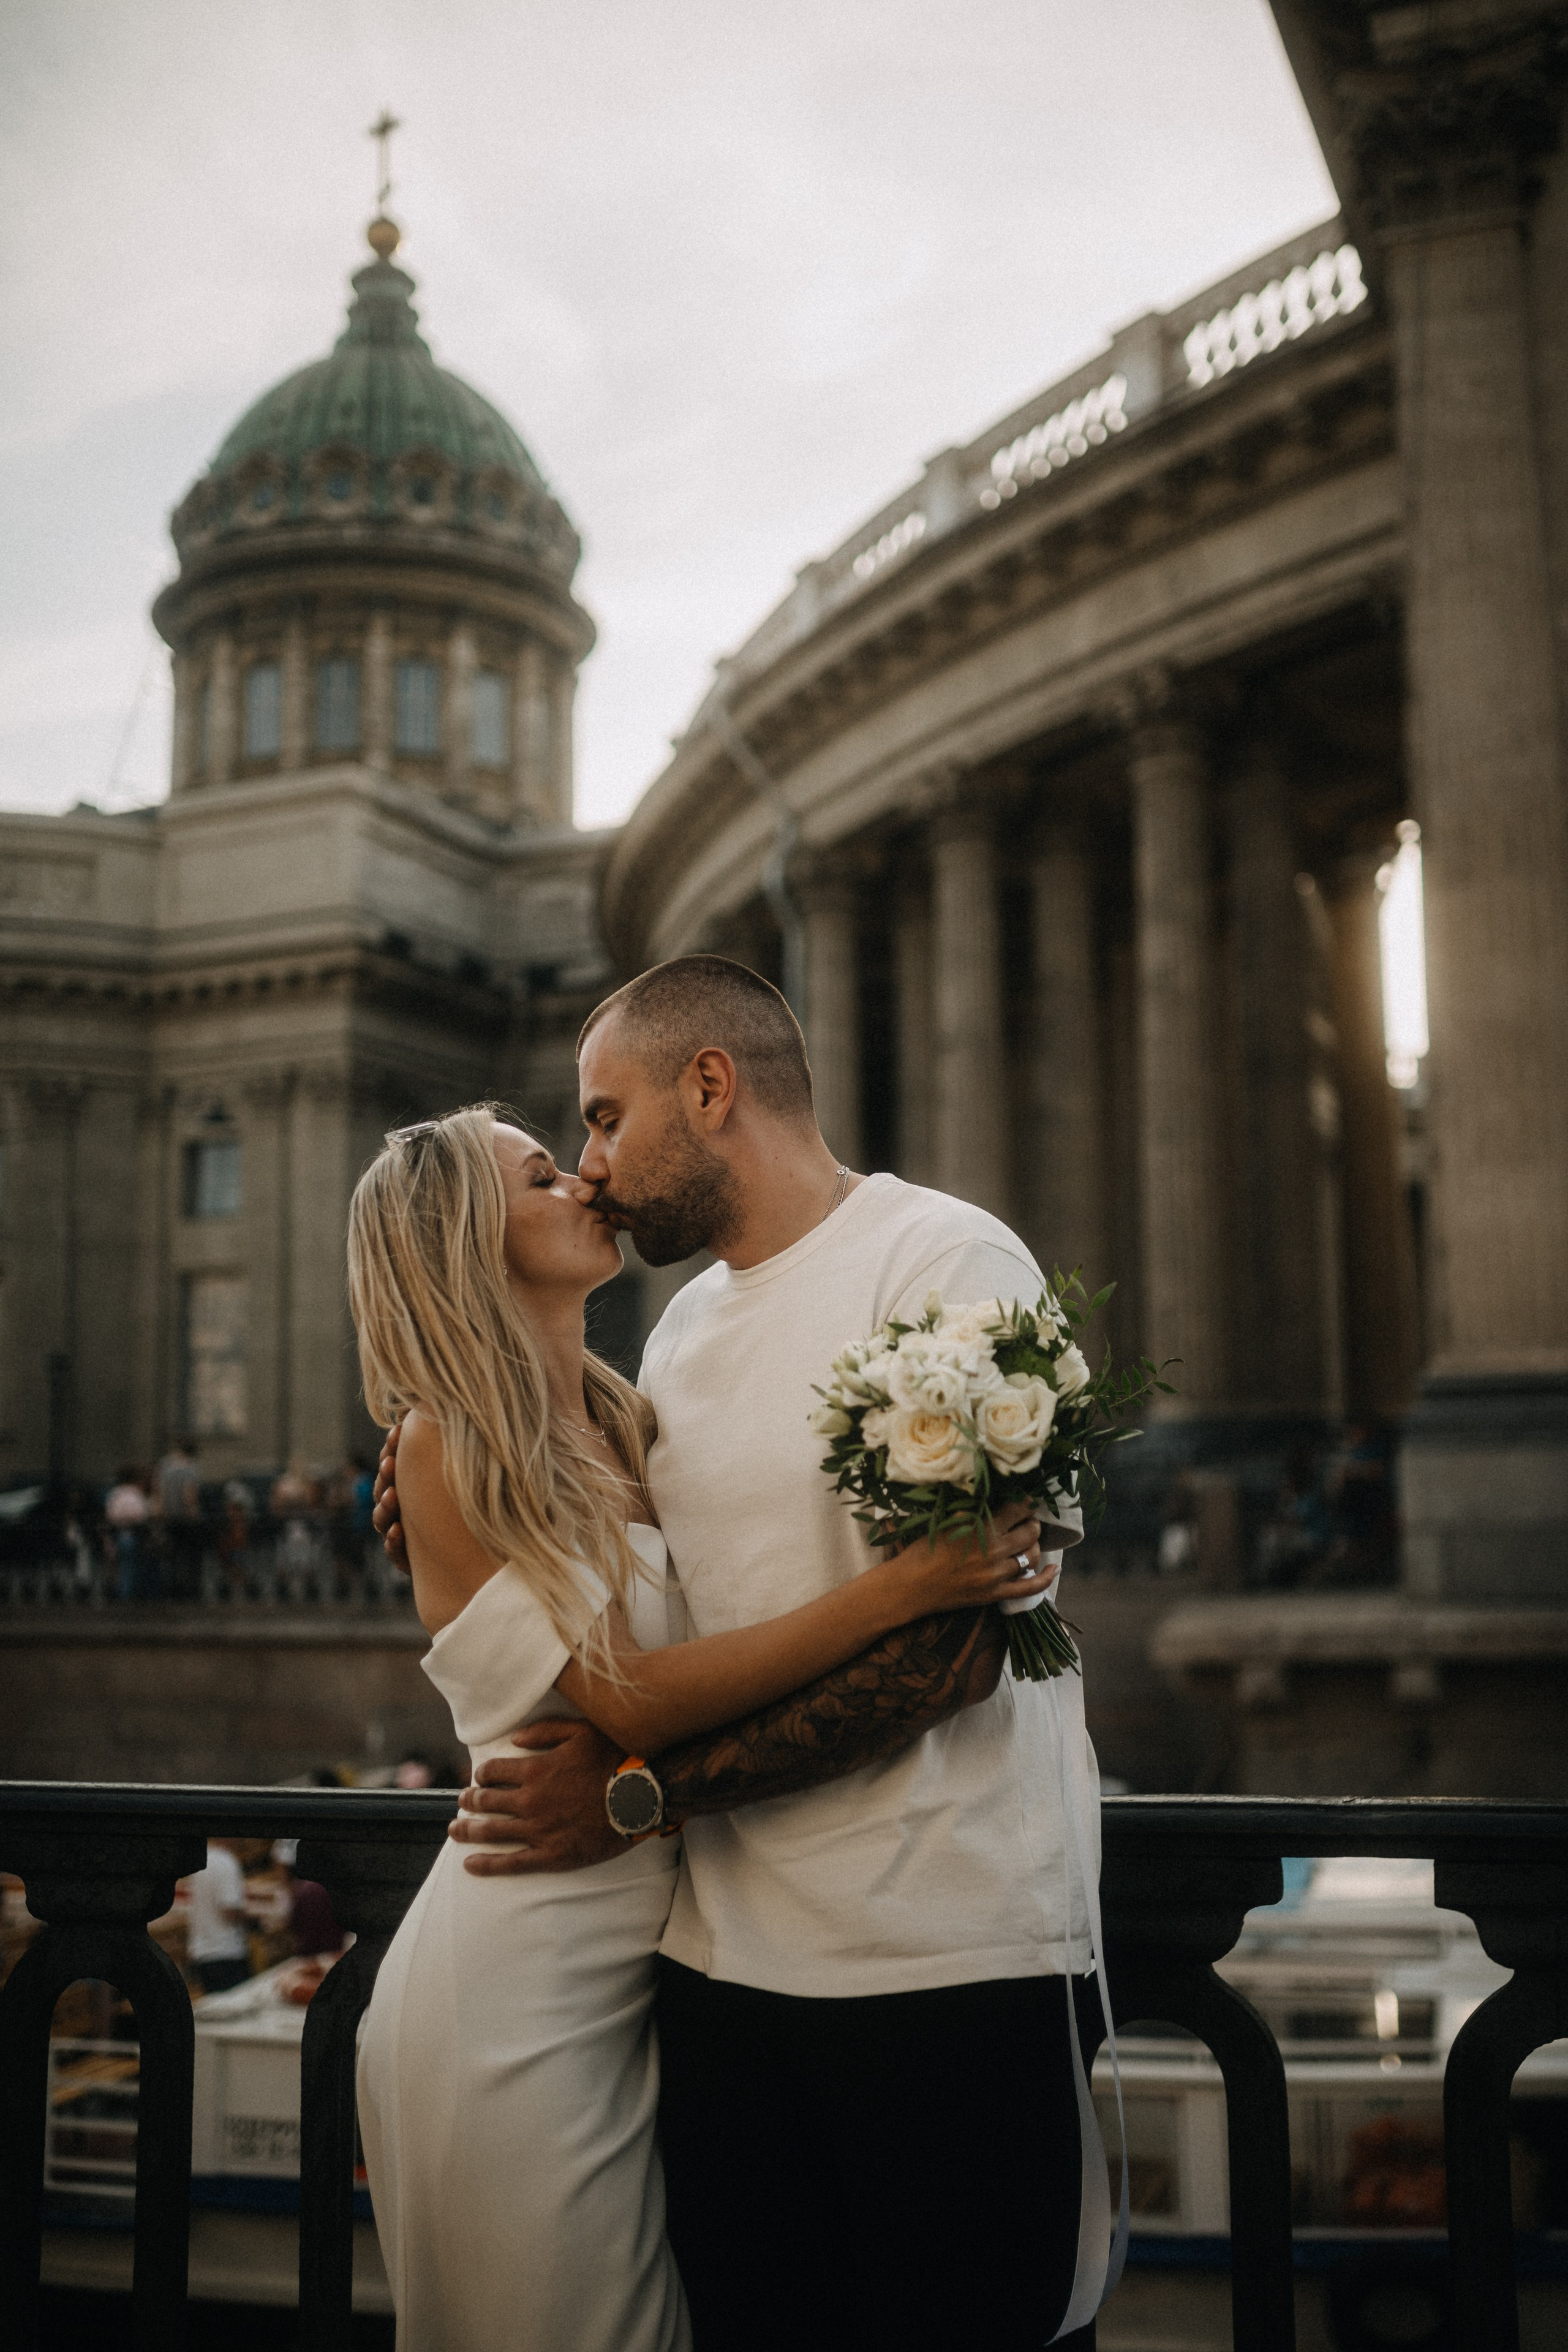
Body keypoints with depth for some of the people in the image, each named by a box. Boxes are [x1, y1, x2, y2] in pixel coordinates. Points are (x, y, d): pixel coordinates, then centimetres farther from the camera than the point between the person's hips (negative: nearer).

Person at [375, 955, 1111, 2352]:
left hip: (944, 1967, -6)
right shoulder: (684, 1326, 15)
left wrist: (645, 1788, -15)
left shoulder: (948, 1266, -10)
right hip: (724, 1964, 7)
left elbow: (944, 1648, -18)